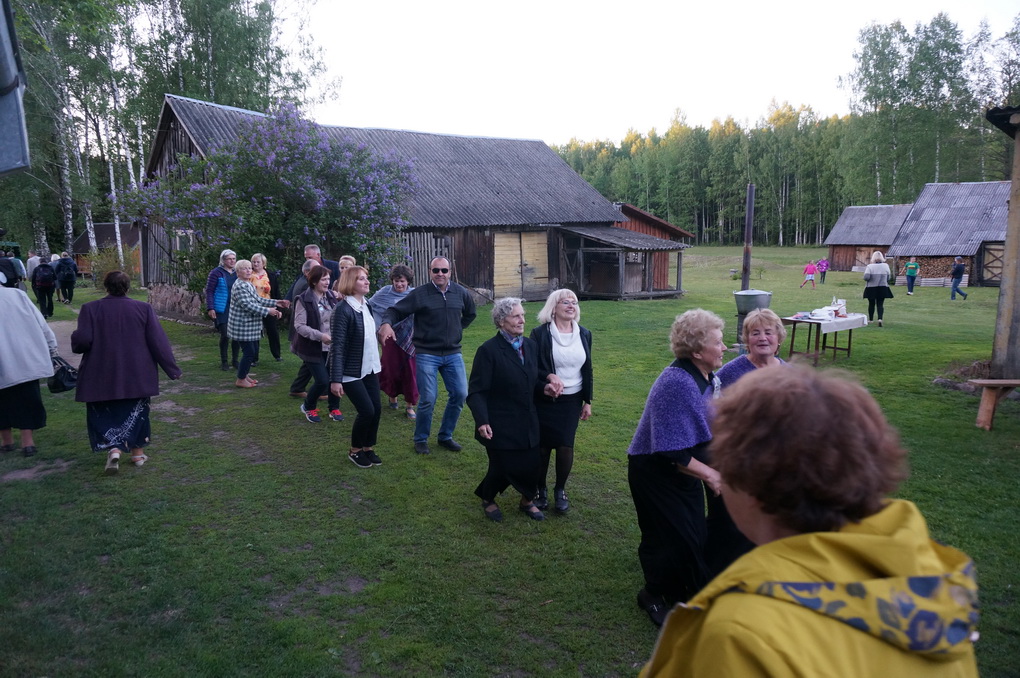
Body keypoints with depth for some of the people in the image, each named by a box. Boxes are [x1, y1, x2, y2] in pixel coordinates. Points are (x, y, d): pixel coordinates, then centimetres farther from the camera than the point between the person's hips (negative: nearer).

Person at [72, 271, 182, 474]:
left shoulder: (90, 309, -7)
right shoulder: (143, 308, -5)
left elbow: (82, 340, -13)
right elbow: (158, 342, -5)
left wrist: (75, 339, 12)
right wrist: (172, 369, 2)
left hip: (102, 377, -1)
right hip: (137, 376, 2)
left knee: (104, 414, 10)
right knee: (135, 412, 17)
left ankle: (113, 448, -10)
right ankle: (138, 453, 22)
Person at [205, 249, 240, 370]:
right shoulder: (216, 272, -6)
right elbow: (209, 291, -7)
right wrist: (210, 308, -14)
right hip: (222, 309, -5)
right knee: (225, 335, -6)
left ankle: (235, 360, 21)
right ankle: (224, 362, 10)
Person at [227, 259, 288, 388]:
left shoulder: (249, 284, 13)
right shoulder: (239, 286, -19)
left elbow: (258, 300, 17)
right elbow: (247, 305, -26)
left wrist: (276, 302, 8)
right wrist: (268, 311, -25)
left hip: (250, 326, 10)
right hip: (243, 326, -10)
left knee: (251, 352, 15)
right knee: (249, 353, -5)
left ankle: (244, 375, 29)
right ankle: (240, 380, 7)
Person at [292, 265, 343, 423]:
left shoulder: (331, 296, 5)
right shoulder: (303, 300, -13)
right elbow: (299, 326, -18)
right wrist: (320, 336, -27)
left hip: (332, 346, 5)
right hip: (313, 348, -5)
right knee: (322, 381, -7)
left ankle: (334, 409, 27)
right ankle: (309, 407, 21)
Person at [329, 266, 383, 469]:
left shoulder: (366, 306, 4)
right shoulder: (343, 310, -19)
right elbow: (337, 347, -21)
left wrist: (377, 363, 17)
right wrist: (335, 379, -24)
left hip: (370, 369, 7)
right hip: (351, 373, -7)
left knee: (376, 409, 5)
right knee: (367, 411, -7)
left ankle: (368, 448, 26)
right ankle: (355, 451, 16)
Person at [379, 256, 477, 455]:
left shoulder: (460, 293, 3)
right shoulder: (420, 294, -9)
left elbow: (470, 314, 23)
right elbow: (395, 310, -11)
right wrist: (387, 324, -31)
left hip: (453, 353, 4)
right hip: (426, 354, -4)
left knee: (460, 394, 2)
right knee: (428, 399, -6)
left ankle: (445, 436, 22)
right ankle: (420, 439, 16)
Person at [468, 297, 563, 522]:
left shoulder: (531, 346, 5)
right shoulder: (488, 350, -16)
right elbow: (476, 392, -16)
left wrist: (545, 386, -6)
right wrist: (482, 421, -28)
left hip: (527, 422, 6)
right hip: (500, 425, -6)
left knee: (530, 465, 10)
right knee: (503, 467, 6)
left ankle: (527, 501, 39)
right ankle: (487, 499, 38)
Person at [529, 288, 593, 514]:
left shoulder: (584, 334, 4)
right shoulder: (540, 334, -10)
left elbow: (587, 369, 9)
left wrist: (587, 400, 8)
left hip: (571, 401, 3)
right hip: (545, 400, -3)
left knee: (566, 446, 0)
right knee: (542, 446, 4)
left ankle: (560, 490, 21)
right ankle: (541, 488, 26)